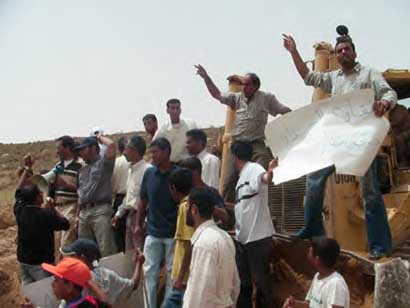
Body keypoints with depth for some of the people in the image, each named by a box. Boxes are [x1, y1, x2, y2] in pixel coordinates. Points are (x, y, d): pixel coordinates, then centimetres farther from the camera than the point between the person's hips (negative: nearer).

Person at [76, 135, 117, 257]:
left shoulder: (103, 162, 3)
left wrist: (100, 137, 5)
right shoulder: (82, 170, 25)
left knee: (106, 249, -13)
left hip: (100, 210, -8)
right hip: (84, 212, 8)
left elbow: (111, 145, -14)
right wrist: (78, 213, 17)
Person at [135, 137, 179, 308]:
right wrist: (138, 224, 11)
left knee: (172, 272, 7)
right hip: (153, 232, 3)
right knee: (149, 271, 6)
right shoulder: (149, 173, 1)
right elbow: (143, 201, 11)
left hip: (173, 232, -3)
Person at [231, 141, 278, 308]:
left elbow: (265, 179, -37)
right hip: (242, 237, 9)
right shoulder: (242, 176, 17)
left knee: (261, 280, -1)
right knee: (242, 280, 16)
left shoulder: (253, 168, -12)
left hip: (258, 237, -9)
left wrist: (269, 172, -58)